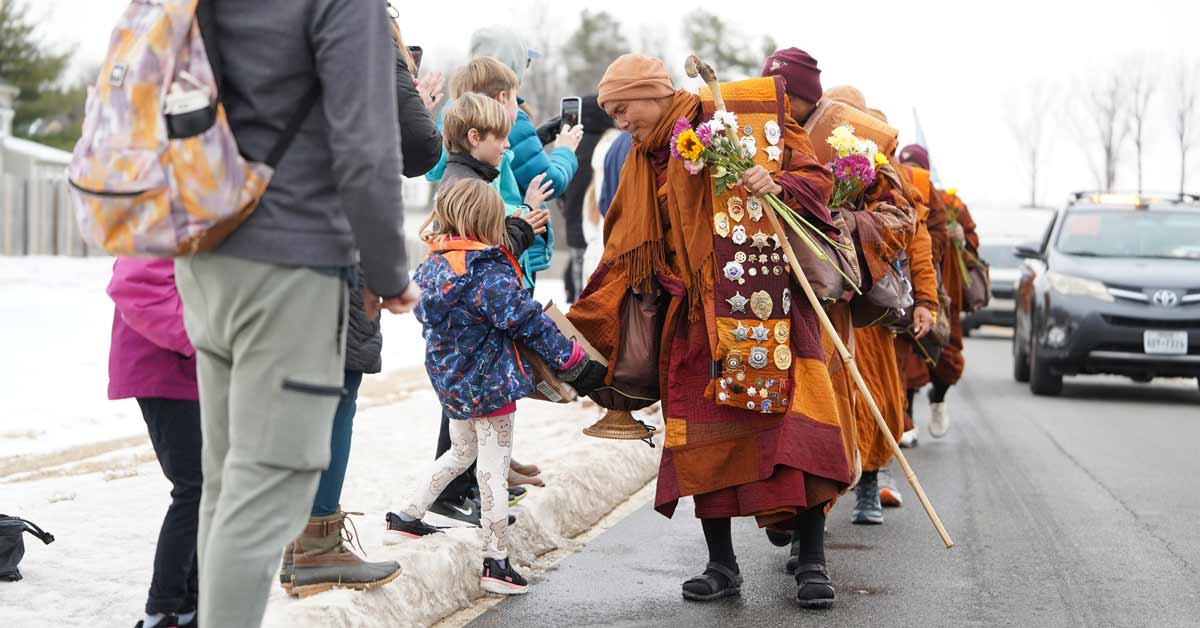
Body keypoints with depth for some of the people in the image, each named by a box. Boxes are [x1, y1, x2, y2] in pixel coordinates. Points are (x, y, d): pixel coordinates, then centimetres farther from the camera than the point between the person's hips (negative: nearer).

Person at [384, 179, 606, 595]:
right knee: (493, 468, 1)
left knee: (460, 452, 27)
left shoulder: (432, 265, 2)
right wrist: (573, 361, -12)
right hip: (489, 382, -7)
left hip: (451, 381, 8)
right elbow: (529, 322, -20)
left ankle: (406, 518, 31)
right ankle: (496, 563, 6)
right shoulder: (490, 274, -21)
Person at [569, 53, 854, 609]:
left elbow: (816, 177, -5)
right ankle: (721, 564, 9)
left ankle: (813, 563, -7)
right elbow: (625, 255, 20)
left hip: (768, 301, -6)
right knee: (702, 436, 0)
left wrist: (777, 184, -26)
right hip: (696, 319, 6)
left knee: (794, 426, -12)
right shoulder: (643, 165, 17)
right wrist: (587, 321, 15)